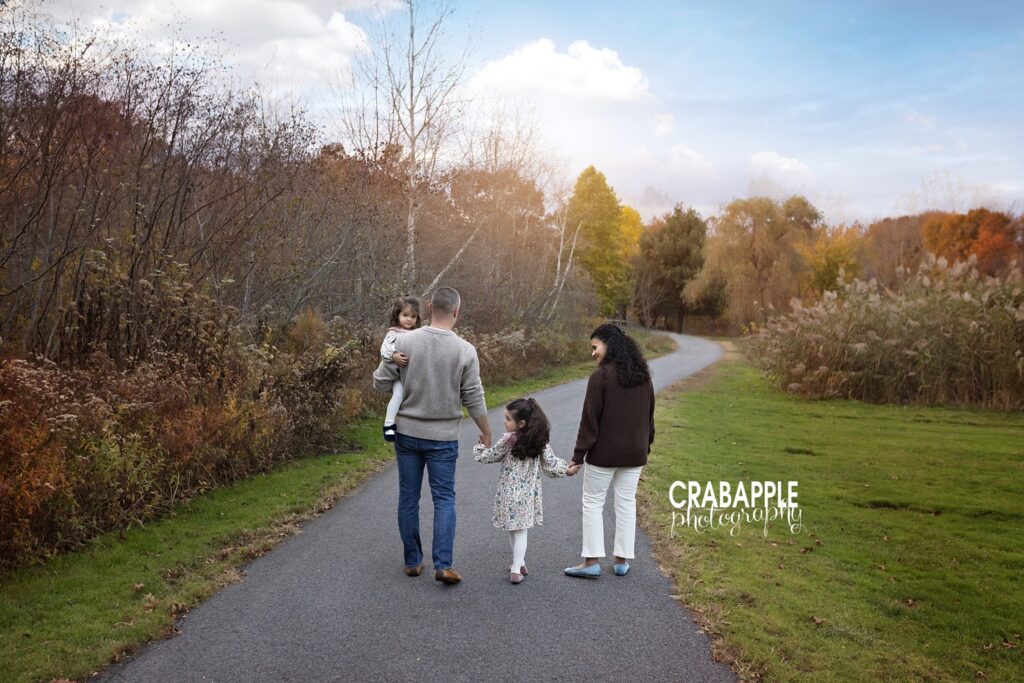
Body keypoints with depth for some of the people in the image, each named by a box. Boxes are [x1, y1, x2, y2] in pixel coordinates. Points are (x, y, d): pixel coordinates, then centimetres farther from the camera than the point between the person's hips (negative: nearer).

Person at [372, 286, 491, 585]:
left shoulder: (404, 341, -10)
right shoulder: (465, 351, -11)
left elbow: (381, 383, -4)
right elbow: (474, 399, -6)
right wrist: (486, 432, 9)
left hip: (407, 432, 2)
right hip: (443, 437, -1)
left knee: (408, 497, 12)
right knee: (444, 499, 7)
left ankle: (413, 561, 20)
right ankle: (442, 565, 1)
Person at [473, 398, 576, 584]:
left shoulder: (508, 441, -14)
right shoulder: (540, 442, -4)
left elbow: (486, 457, -5)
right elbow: (551, 465, -3)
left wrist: (479, 447, 15)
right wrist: (565, 466, 17)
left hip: (509, 494, -3)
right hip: (529, 494, 3)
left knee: (513, 531, 14)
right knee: (520, 532, 8)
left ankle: (519, 563, 28)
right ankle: (516, 569, 6)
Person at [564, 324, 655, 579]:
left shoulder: (600, 376, -15)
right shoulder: (642, 376, 6)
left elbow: (590, 420, -15)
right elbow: (649, 415, 13)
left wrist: (578, 456, -10)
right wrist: (645, 447, 23)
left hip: (604, 453, -6)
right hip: (634, 453, 6)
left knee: (593, 503, 6)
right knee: (627, 503, 12)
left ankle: (592, 561, 6)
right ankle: (622, 560, 17)